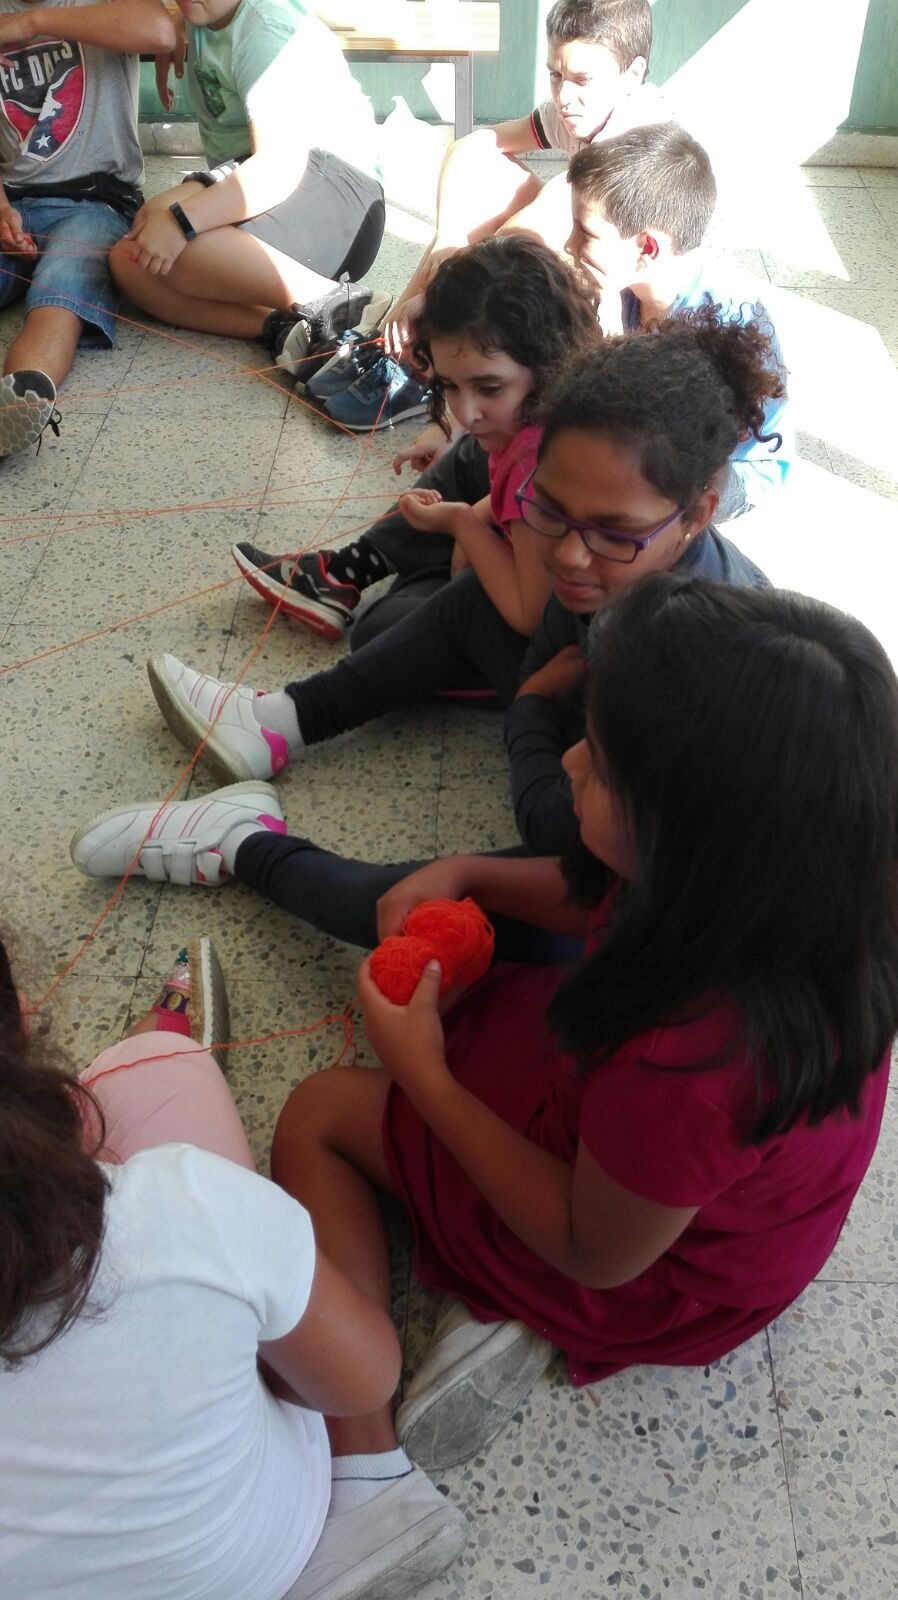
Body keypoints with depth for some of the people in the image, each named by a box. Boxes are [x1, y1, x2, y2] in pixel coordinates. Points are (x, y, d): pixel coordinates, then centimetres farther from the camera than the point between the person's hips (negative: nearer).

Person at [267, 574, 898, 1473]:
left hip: (659, 1275, -7)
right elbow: (603, 903, 2)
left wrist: (422, 1074, -19)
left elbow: (598, 1255, -22)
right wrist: (465, 877, -9)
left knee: (317, 1115, 4)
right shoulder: (784, 878, -23)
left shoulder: (683, 1067, -45)